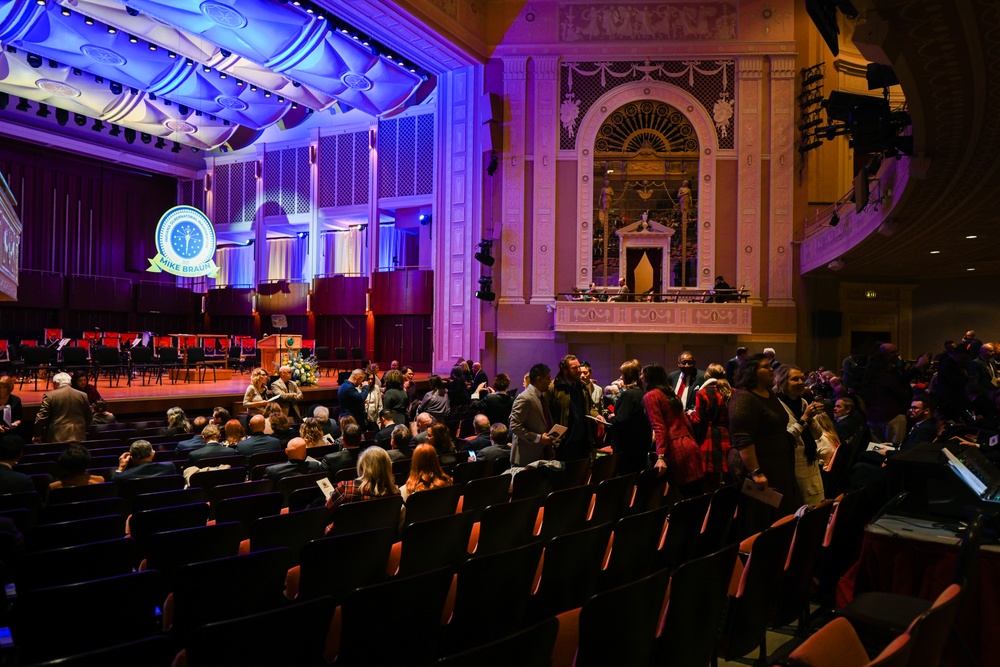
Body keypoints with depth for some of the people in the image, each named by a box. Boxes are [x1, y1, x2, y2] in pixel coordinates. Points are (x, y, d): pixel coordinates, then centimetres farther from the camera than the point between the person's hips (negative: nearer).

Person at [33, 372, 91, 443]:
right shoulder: (83, 395, 5)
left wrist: (37, 436, 10)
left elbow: (41, 418, -3)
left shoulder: (50, 396, -3)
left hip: (58, 438, -2)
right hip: (79, 438, 2)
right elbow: (89, 418, 12)